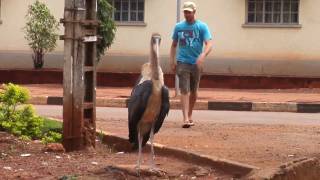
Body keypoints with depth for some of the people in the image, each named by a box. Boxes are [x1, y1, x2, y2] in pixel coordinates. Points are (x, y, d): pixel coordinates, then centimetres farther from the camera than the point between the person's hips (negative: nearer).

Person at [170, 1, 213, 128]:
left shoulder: (202, 27, -2)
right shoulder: (179, 27, 5)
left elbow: (209, 44, -12)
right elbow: (174, 45, 15)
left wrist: (203, 56, -30)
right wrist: (172, 61, 5)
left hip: (196, 63, 0)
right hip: (182, 62, 0)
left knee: (193, 91, 13)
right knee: (184, 90, -11)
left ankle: (190, 115, 30)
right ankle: (186, 119, -18)